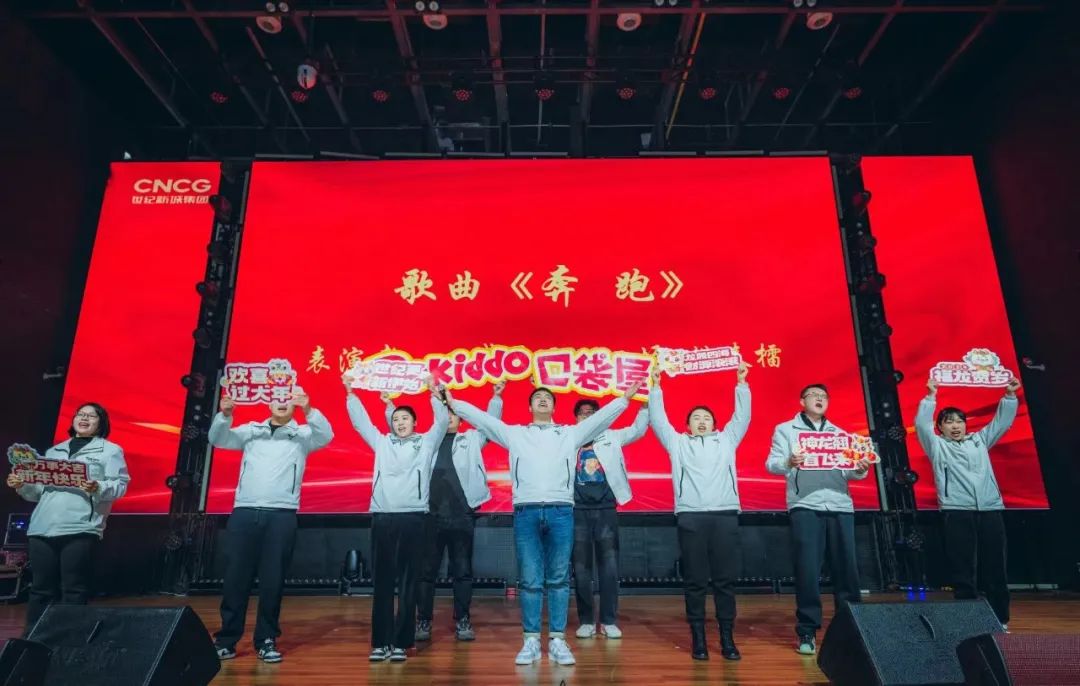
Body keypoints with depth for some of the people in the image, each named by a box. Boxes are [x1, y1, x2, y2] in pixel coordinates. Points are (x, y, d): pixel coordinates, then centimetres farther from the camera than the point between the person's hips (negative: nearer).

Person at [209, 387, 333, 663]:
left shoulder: (302, 434, 9)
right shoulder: (251, 430, 15)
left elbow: (325, 435, -9)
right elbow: (218, 439, 4)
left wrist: (308, 408, -27)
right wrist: (225, 414, -17)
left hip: (282, 515, -1)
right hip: (244, 512, 1)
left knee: (273, 579, 3)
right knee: (236, 576, 4)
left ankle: (266, 640, 14)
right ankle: (226, 638, 17)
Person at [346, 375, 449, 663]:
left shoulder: (426, 443, 12)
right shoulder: (382, 443, 17)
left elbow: (442, 422, 2)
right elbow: (360, 421, 18)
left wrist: (435, 394, -9)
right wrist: (350, 392, 12)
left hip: (413, 517, -2)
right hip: (382, 517, 2)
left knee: (408, 583, 2)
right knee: (382, 582, 4)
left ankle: (401, 643, 9)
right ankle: (380, 642, 11)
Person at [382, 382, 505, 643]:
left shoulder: (471, 440, 13)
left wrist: (496, 397, -2)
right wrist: (390, 406, 10)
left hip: (462, 515, 0)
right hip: (430, 514, 1)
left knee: (462, 570, 6)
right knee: (426, 571, 6)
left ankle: (463, 621, 16)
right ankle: (423, 621, 18)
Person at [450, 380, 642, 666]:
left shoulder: (570, 433, 16)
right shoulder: (514, 433, 16)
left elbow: (601, 417, 11)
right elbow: (481, 417, 12)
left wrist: (625, 398, 4)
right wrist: (452, 402, 7)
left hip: (561, 512, 0)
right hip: (525, 512, 0)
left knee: (558, 579, 5)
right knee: (529, 580, 4)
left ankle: (558, 640, 13)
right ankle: (531, 640, 13)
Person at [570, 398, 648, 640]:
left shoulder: (610, 437, 10)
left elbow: (637, 430, 10)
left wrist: (646, 404, -4)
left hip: (606, 509, 1)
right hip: (578, 510, 0)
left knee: (609, 566, 4)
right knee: (581, 567, 5)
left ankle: (609, 621, 14)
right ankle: (586, 621, 16)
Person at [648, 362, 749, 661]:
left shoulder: (726, 440, 21)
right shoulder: (678, 443, 18)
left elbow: (742, 417, 16)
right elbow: (658, 420, 14)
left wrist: (741, 383, 11)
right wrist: (656, 387, 10)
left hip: (725, 514, 1)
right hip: (690, 516, -1)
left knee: (726, 579, 2)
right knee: (694, 580, 1)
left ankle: (727, 639, 10)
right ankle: (698, 638, 9)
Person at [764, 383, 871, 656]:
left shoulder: (839, 433, 21)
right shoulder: (786, 429, 9)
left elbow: (849, 471, 13)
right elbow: (772, 463, -3)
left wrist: (861, 470, -10)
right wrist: (788, 462, -25)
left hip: (840, 505, 4)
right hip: (804, 506, -3)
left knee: (847, 568, 4)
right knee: (807, 570, -4)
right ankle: (807, 632, 6)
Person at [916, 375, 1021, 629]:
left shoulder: (979, 440, 22)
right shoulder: (937, 446, 11)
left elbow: (1002, 421, 20)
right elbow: (921, 424, -3)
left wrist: (1009, 395, 10)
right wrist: (931, 396, -9)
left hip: (990, 510, 3)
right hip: (957, 512, -3)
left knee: (994, 568, 6)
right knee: (963, 570, -1)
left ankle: (1000, 620, 15)